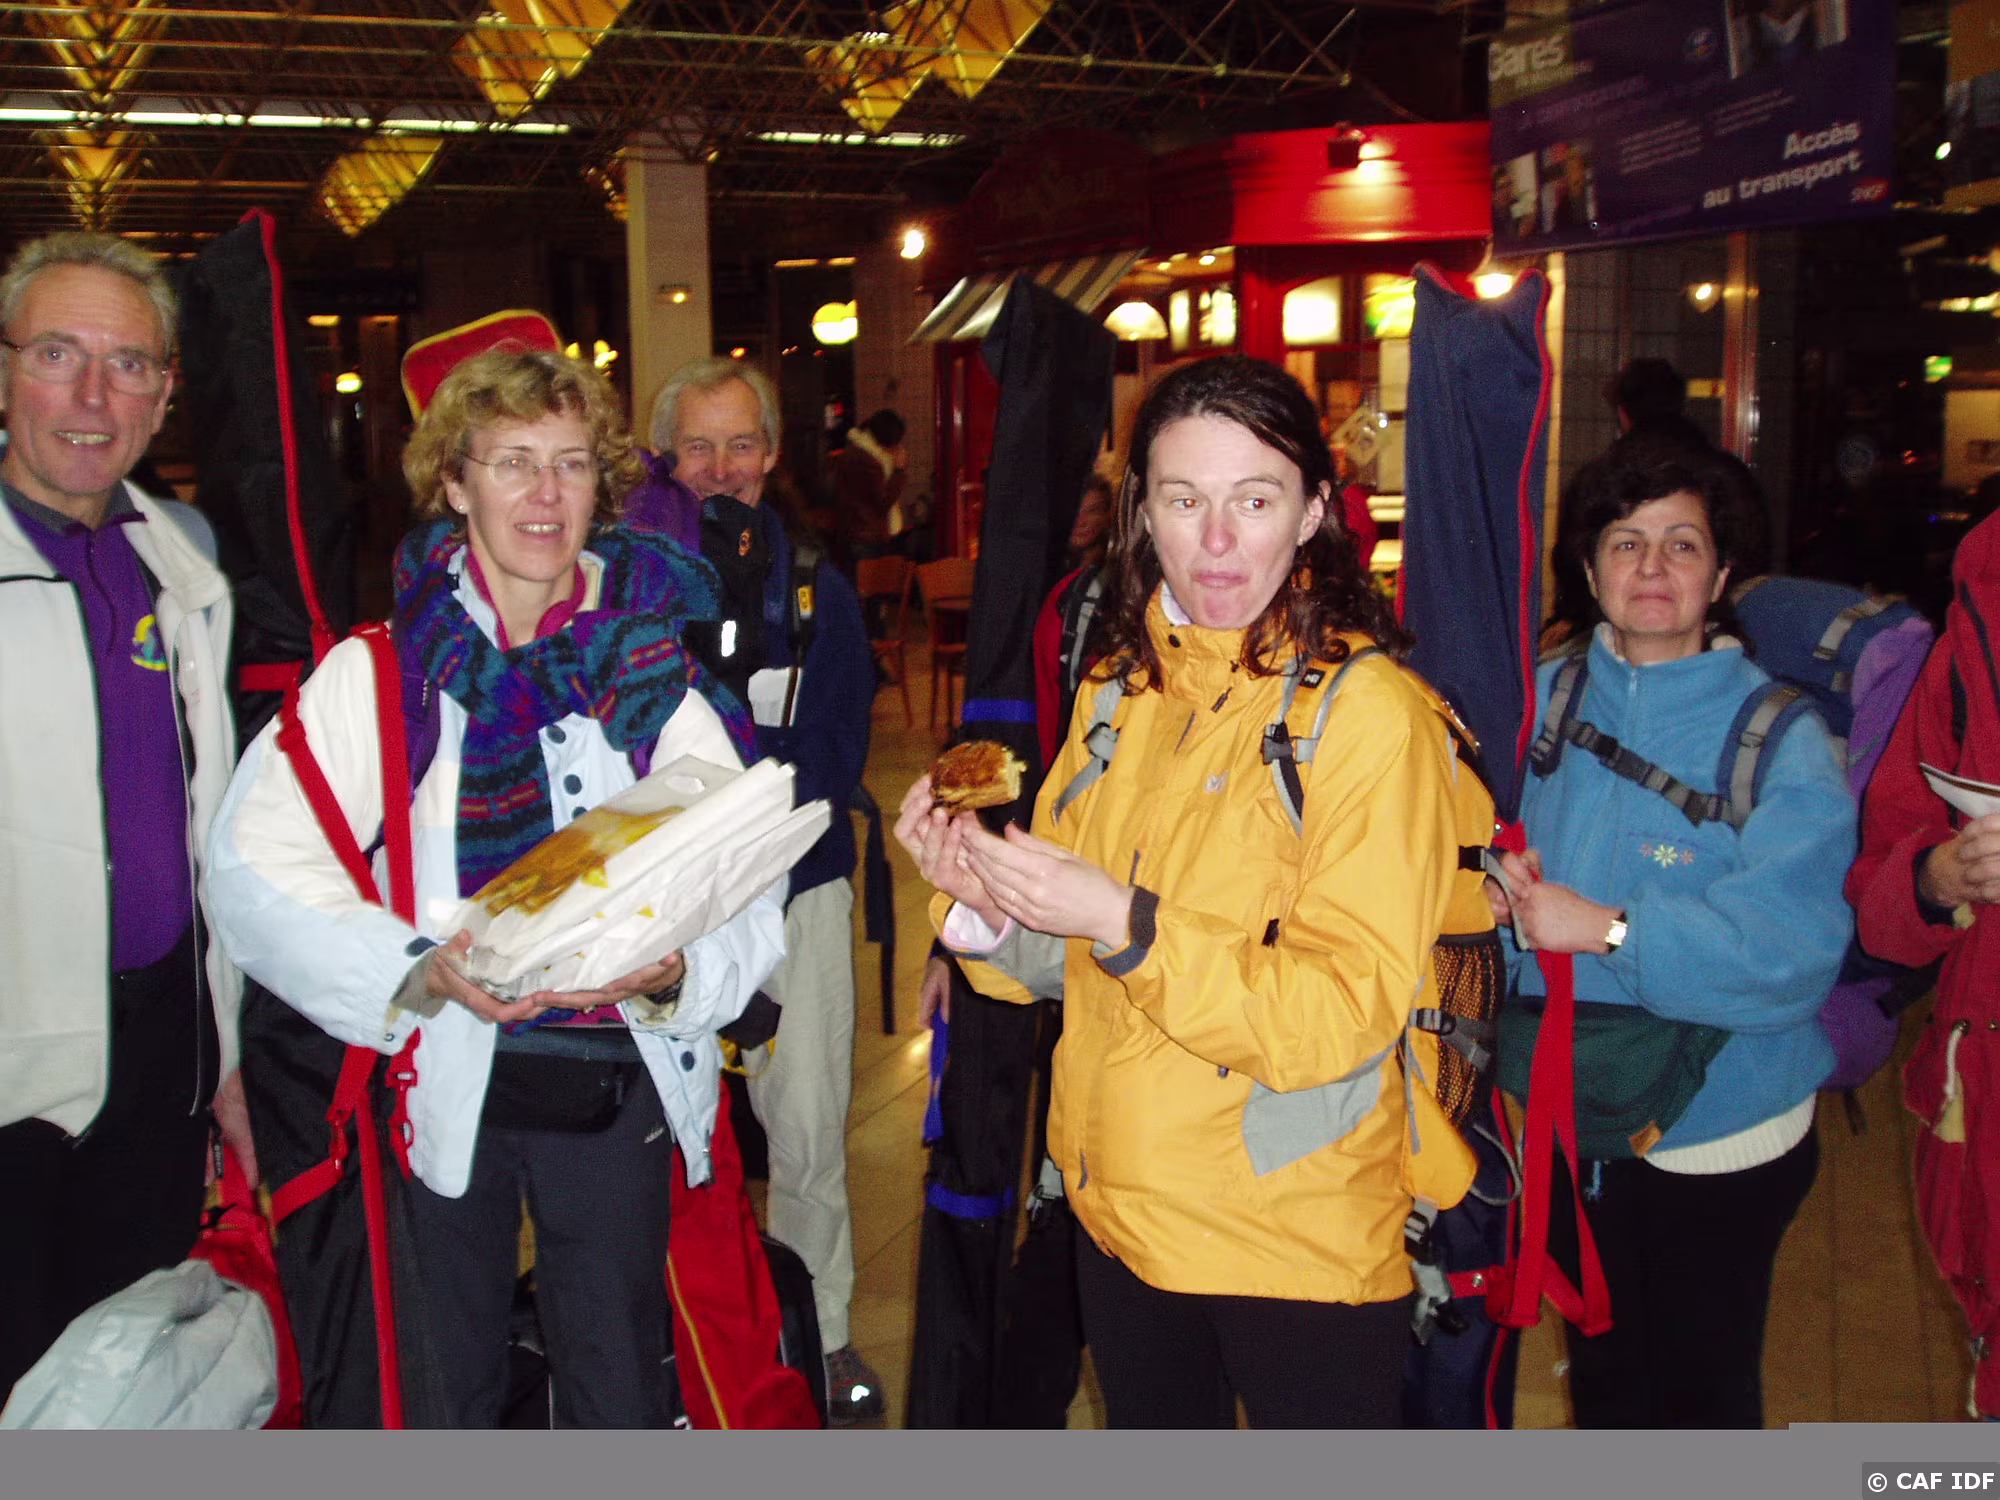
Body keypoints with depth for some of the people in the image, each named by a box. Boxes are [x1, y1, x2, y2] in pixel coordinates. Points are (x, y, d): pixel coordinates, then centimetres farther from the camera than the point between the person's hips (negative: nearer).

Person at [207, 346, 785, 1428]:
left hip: (616, 1083, 1)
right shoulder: (381, 666, -2)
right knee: (444, 1389, 13)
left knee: (618, 1392, 9)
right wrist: (418, 972, -24)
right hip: (436, 1077, 0)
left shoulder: (655, 667, 2)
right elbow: (255, 863, -10)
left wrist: (673, 971, -24)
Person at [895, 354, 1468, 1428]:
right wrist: (983, 904, -12)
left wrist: (1127, 924, -30)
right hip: (1119, 1215, 6)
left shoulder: (1373, 711, -16)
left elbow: (1348, 1011, -22)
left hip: (1300, 1248, -6)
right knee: (1149, 1425, 24)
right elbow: (1065, 960, 8)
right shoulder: (1119, 687, 4)